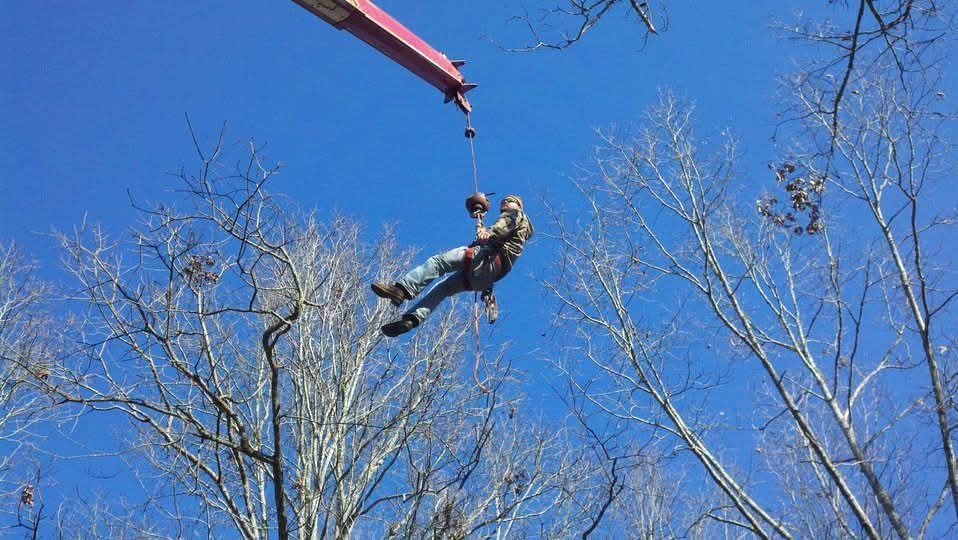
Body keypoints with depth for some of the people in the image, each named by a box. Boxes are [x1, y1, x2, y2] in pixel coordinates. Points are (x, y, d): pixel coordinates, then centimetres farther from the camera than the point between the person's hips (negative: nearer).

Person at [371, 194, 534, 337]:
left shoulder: (515, 213, 14)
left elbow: (506, 223, -11)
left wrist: (490, 233, -29)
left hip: (490, 257, -9)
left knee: (438, 261, -21)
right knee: (443, 288, 7)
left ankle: (403, 288, -37)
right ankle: (412, 318, -8)